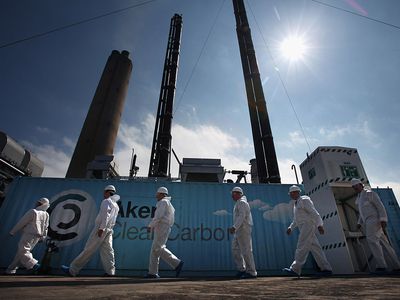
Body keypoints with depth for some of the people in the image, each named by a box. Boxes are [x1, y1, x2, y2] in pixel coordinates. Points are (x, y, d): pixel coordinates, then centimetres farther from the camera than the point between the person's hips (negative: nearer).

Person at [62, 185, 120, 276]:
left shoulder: (106, 201, -5)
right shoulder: (116, 205, 22)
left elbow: (106, 215, -18)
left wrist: (101, 228, -22)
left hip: (101, 228, -8)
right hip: (109, 230, 8)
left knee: (88, 250, -2)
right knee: (107, 251, 3)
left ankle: (72, 270, 8)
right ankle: (110, 271, -4)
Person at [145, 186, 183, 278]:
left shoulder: (163, 202, -6)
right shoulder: (169, 204, 24)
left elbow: (159, 216, -19)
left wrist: (150, 225, -14)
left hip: (162, 228, -10)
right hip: (162, 229, 10)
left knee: (158, 248, -13)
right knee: (154, 249, 8)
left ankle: (176, 263, -14)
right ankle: (153, 272, 9)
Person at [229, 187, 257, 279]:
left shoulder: (242, 202, -12)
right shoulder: (238, 203, 19)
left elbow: (241, 217, -22)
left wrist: (234, 227, -29)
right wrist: (234, 228, 17)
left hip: (244, 229, -10)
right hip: (239, 230, 10)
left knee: (246, 251, -4)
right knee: (235, 250, 11)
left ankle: (251, 272, 5)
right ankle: (242, 269, 20)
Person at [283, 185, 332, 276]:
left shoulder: (304, 200, -7)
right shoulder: (297, 204, 22)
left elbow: (314, 213, -15)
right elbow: (296, 220, 25)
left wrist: (320, 225, -21)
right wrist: (290, 228, 14)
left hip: (308, 225, -10)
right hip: (304, 228, 10)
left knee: (302, 248, -13)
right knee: (315, 248, 9)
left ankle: (295, 269, -14)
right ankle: (326, 269, 14)